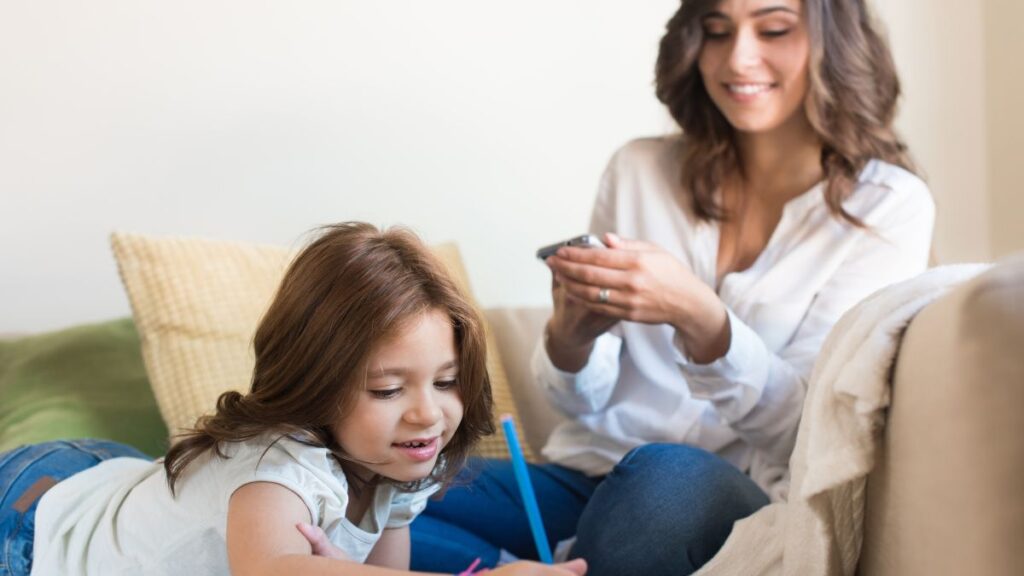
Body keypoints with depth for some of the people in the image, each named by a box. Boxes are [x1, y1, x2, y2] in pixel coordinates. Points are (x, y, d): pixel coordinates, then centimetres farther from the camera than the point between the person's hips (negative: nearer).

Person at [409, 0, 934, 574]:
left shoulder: (890, 205, 0)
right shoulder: (640, 170, 9)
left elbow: (802, 426, -8)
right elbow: (583, 400, 10)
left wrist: (697, 316, -27)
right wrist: (570, 334, -14)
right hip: (585, 476, 3)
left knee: (669, 479, -38)